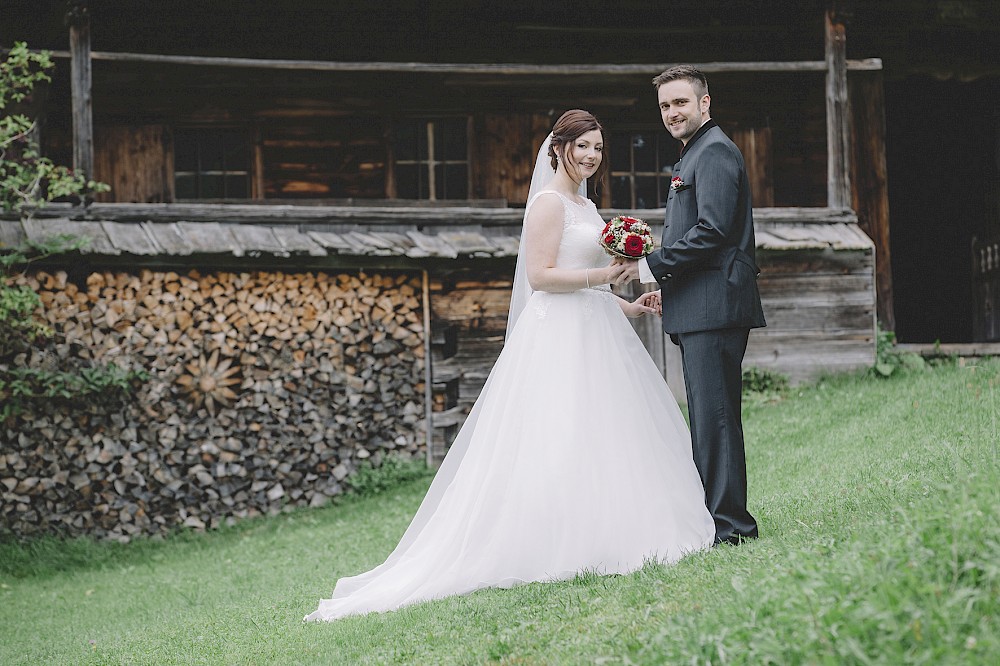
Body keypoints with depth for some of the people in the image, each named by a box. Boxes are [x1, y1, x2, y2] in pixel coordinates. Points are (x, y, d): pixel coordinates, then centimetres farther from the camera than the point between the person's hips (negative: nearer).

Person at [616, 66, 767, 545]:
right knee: (709, 417, 12)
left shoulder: (714, 152, -9)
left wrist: (651, 267, -14)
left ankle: (728, 524, -10)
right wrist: (666, 286, 17)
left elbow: (712, 231, -20)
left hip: (713, 307, -11)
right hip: (699, 310, 11)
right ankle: (721, 518, 16)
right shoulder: (695, 154, 24)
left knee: (714, 416, -11)